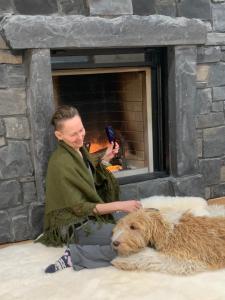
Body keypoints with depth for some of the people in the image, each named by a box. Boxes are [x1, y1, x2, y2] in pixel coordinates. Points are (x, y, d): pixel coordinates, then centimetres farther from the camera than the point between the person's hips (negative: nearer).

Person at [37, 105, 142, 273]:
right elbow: (78, 208, -19)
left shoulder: (79, 150, 5)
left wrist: (106, 159, 5)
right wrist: (119, 206, -23)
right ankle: (75, 255, -16)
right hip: (75, 226, -9)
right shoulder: (61, 163, -21)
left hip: (90, 218, 9)